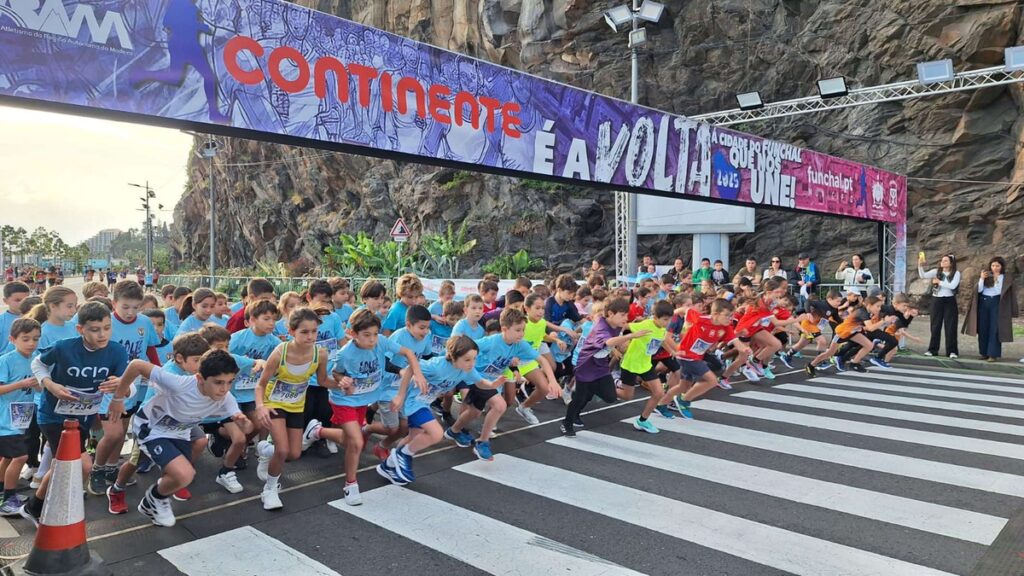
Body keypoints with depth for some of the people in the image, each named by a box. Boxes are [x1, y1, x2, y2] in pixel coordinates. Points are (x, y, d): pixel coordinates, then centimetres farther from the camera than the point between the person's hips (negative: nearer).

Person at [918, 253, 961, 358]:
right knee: (935, 325, 7)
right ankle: (933, 349, 13)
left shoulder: (956, 273, -2)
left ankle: (952, 351, 7)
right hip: (937, 300, 2)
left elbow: (952, 286, -15)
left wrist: (939, 282, -11)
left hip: (950, 301, -2)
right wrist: (920, 265, -26)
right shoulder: (936, 271, 3)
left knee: (950, 326, 1)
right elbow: (923, 275, -13)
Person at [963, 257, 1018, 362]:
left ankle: (993, 354, -6)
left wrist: (997, 278, -12)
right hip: (983, 302, 3)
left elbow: (1000, 291, -7)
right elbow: (979, 290, 1)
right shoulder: (985, 276, 11)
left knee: (994, 329, -7)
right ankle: (984, 353, 13)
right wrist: (982, 278, -12)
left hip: (997, 303, -3)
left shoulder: (1006, 278, 4)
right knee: (983, 329, 4)